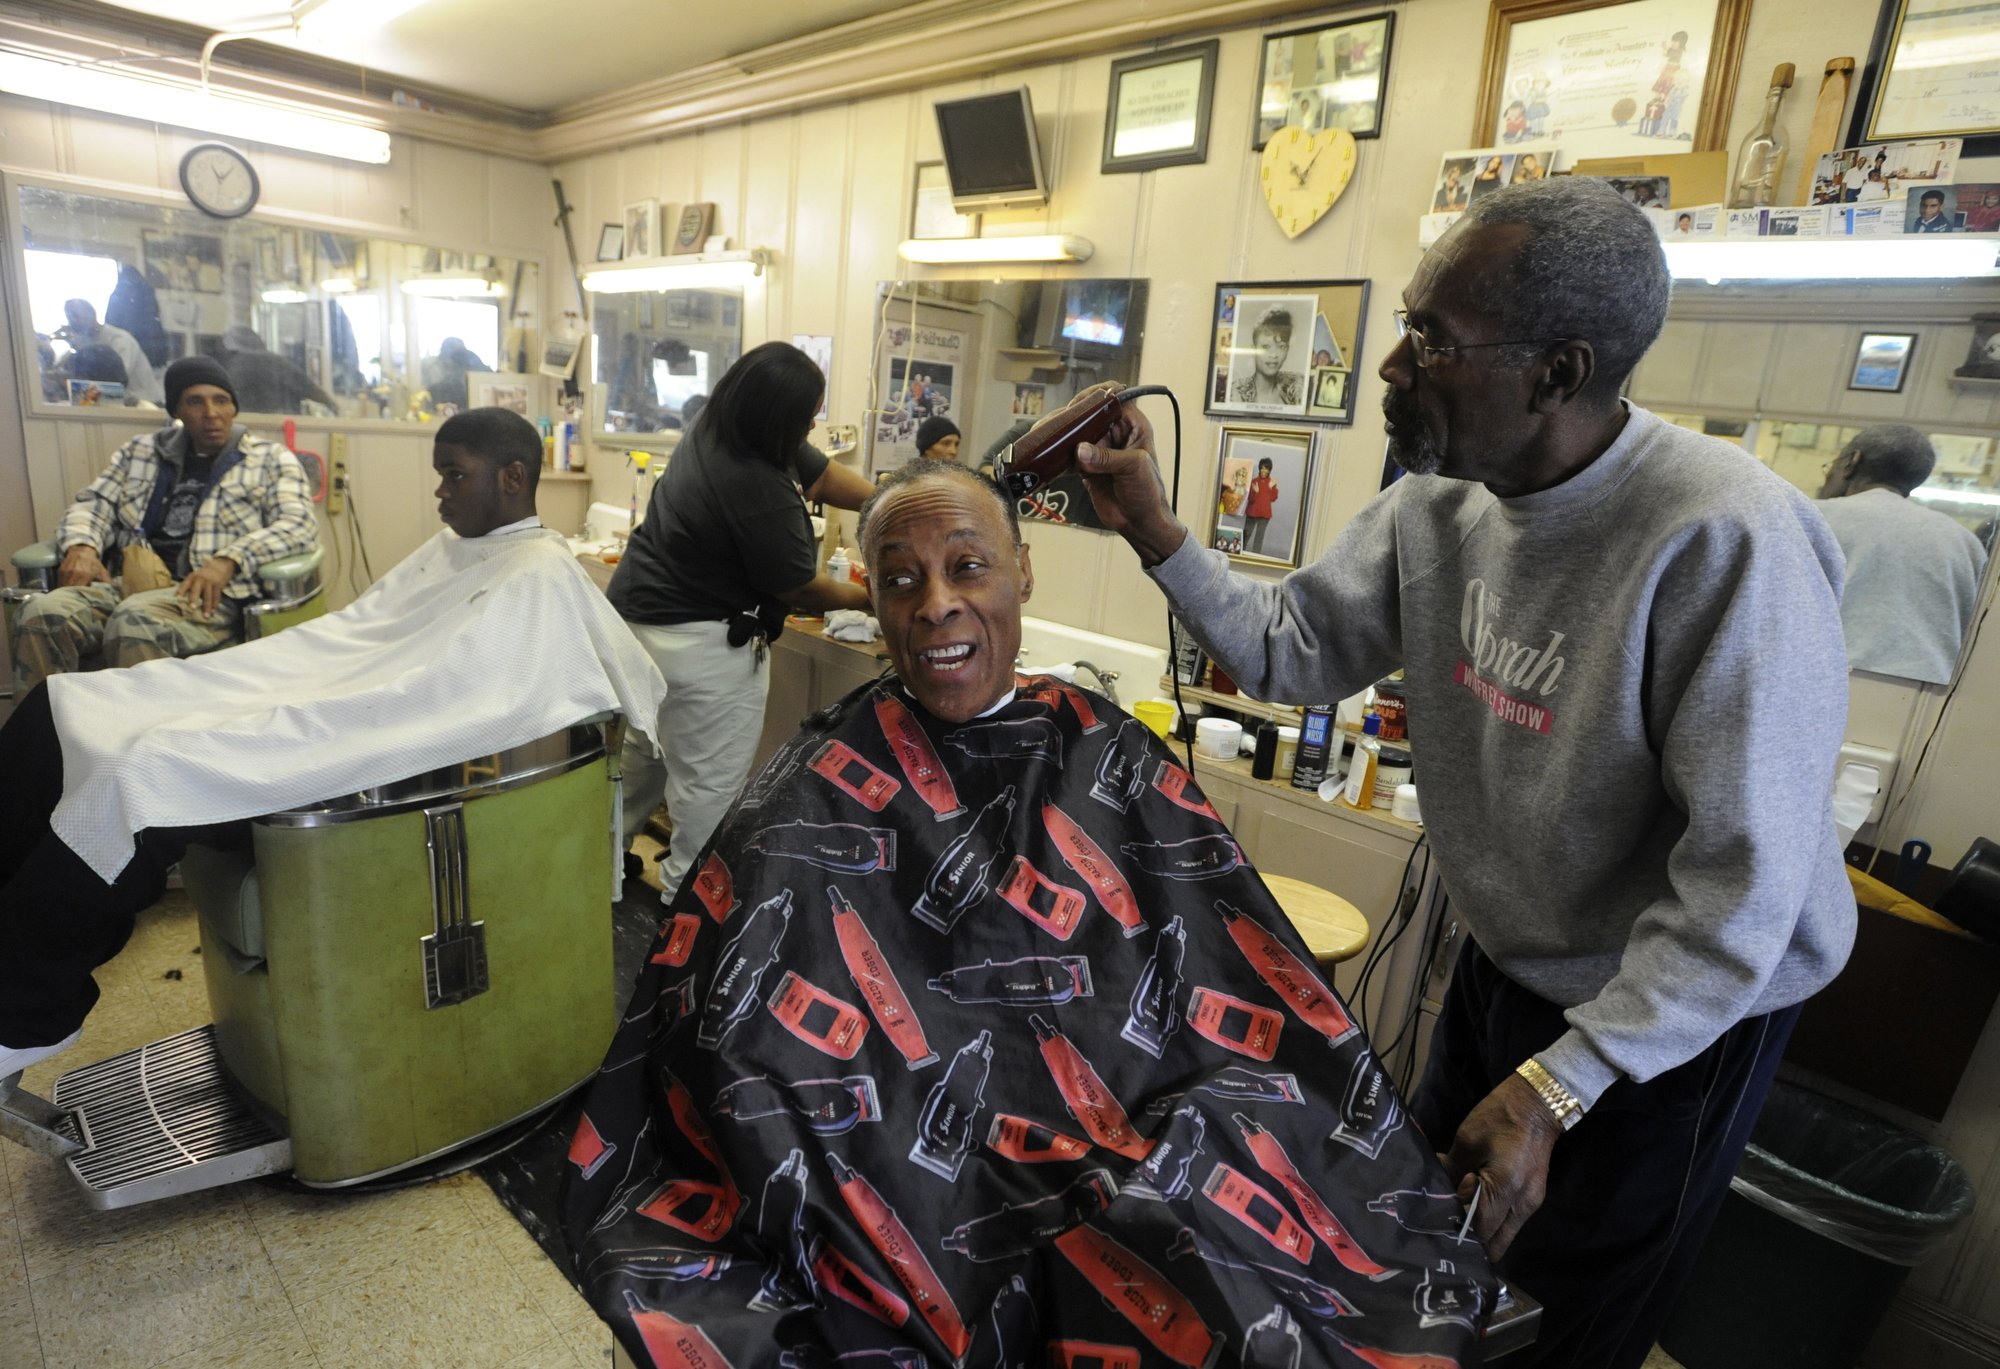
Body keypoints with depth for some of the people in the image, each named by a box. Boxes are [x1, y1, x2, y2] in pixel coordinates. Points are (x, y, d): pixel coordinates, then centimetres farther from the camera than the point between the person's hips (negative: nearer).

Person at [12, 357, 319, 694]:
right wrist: (82, 546, -2)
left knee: (135, 620, -37)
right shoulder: (140, 451, 24)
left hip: (210, 593, -4)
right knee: (42, 612, -27)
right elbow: (93, 504, 23)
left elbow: (300, 525, -5)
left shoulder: (269, 459, 9)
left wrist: (228, 560, -21)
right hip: (129, 583, 5)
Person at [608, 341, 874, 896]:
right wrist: (868, 597, 1)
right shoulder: (758, 491, -28)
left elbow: (820, 473, 4)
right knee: (710, 785, 3)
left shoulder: (715, 425, -1)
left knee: (644, 757, 24)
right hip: (700, 644, -10)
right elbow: (799, 589, -15)